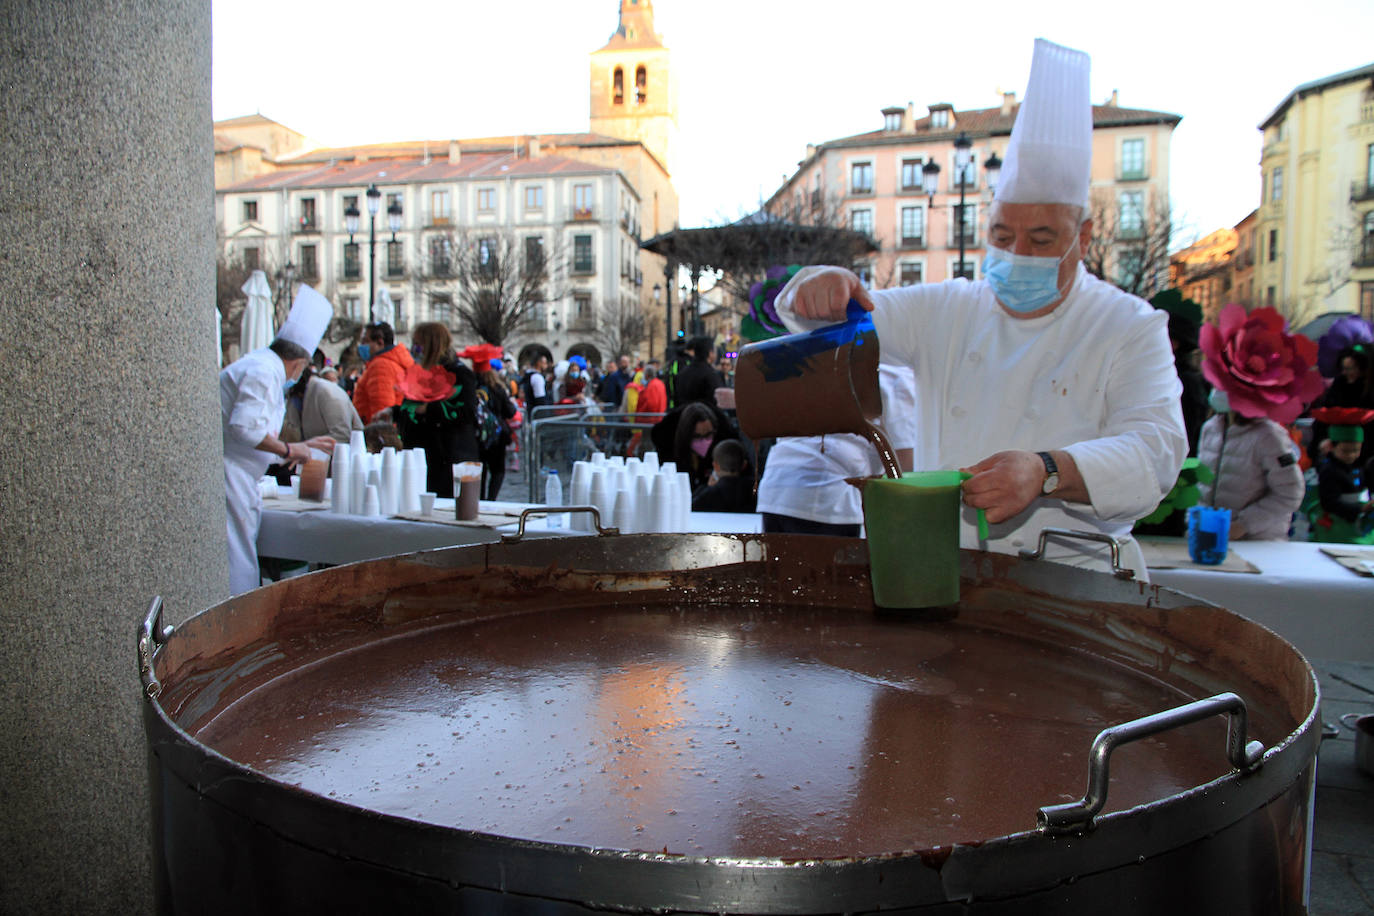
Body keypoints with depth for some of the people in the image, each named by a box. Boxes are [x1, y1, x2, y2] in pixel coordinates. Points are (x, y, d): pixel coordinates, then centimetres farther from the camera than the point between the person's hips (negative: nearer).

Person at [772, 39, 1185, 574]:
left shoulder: (1130, 327, 2)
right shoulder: (946, 311, 12)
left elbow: (1155, 451, -11)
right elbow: (853, 319, 11)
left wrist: (1047, 473, -31)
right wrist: (820, 288, -14)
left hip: (1072, 575, -2)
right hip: (939, 565, 3)